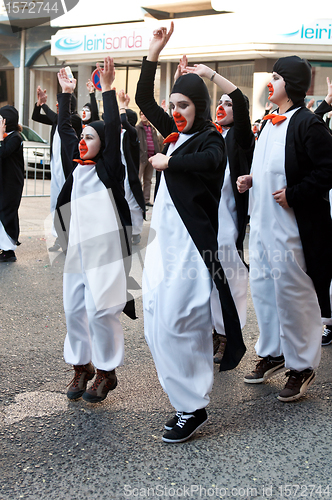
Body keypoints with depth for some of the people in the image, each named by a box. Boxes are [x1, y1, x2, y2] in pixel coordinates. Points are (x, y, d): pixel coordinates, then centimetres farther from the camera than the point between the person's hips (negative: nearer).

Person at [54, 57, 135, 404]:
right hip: (77, 246, 7)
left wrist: (107, 89, -15)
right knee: (74, 309, 8)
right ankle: (81, 366, 24)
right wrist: (65, 94, 21)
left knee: (99, 310, -7)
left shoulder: (109, 167, -3)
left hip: (104, 247, -7)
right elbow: (64, 129, 20)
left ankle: (106, 372, 9)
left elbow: (113, 128, -14)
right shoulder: (78, 164, 13)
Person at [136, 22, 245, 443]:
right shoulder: (173, 134, 15)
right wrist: (154, 51, 17)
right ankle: (187, 400, 19)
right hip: (162, 239, 8)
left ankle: (192, 408, 2)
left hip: (190, 242, -8)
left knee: (176, 323, -9)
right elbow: (143, 99, 23)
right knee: (156, 321, 8)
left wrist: (167, 161, -15)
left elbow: (210, 161, -30)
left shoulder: (210, 137, -5)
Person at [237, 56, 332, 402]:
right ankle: (272, 353, 33)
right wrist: (250, 179, 7)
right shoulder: (269, 123, 13)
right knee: (262, 287, 16)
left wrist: (293, 194, -21)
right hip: (262, 221, 9)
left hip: (290, 226, -9)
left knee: (291, 292, 0)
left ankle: (301, 366, 15)